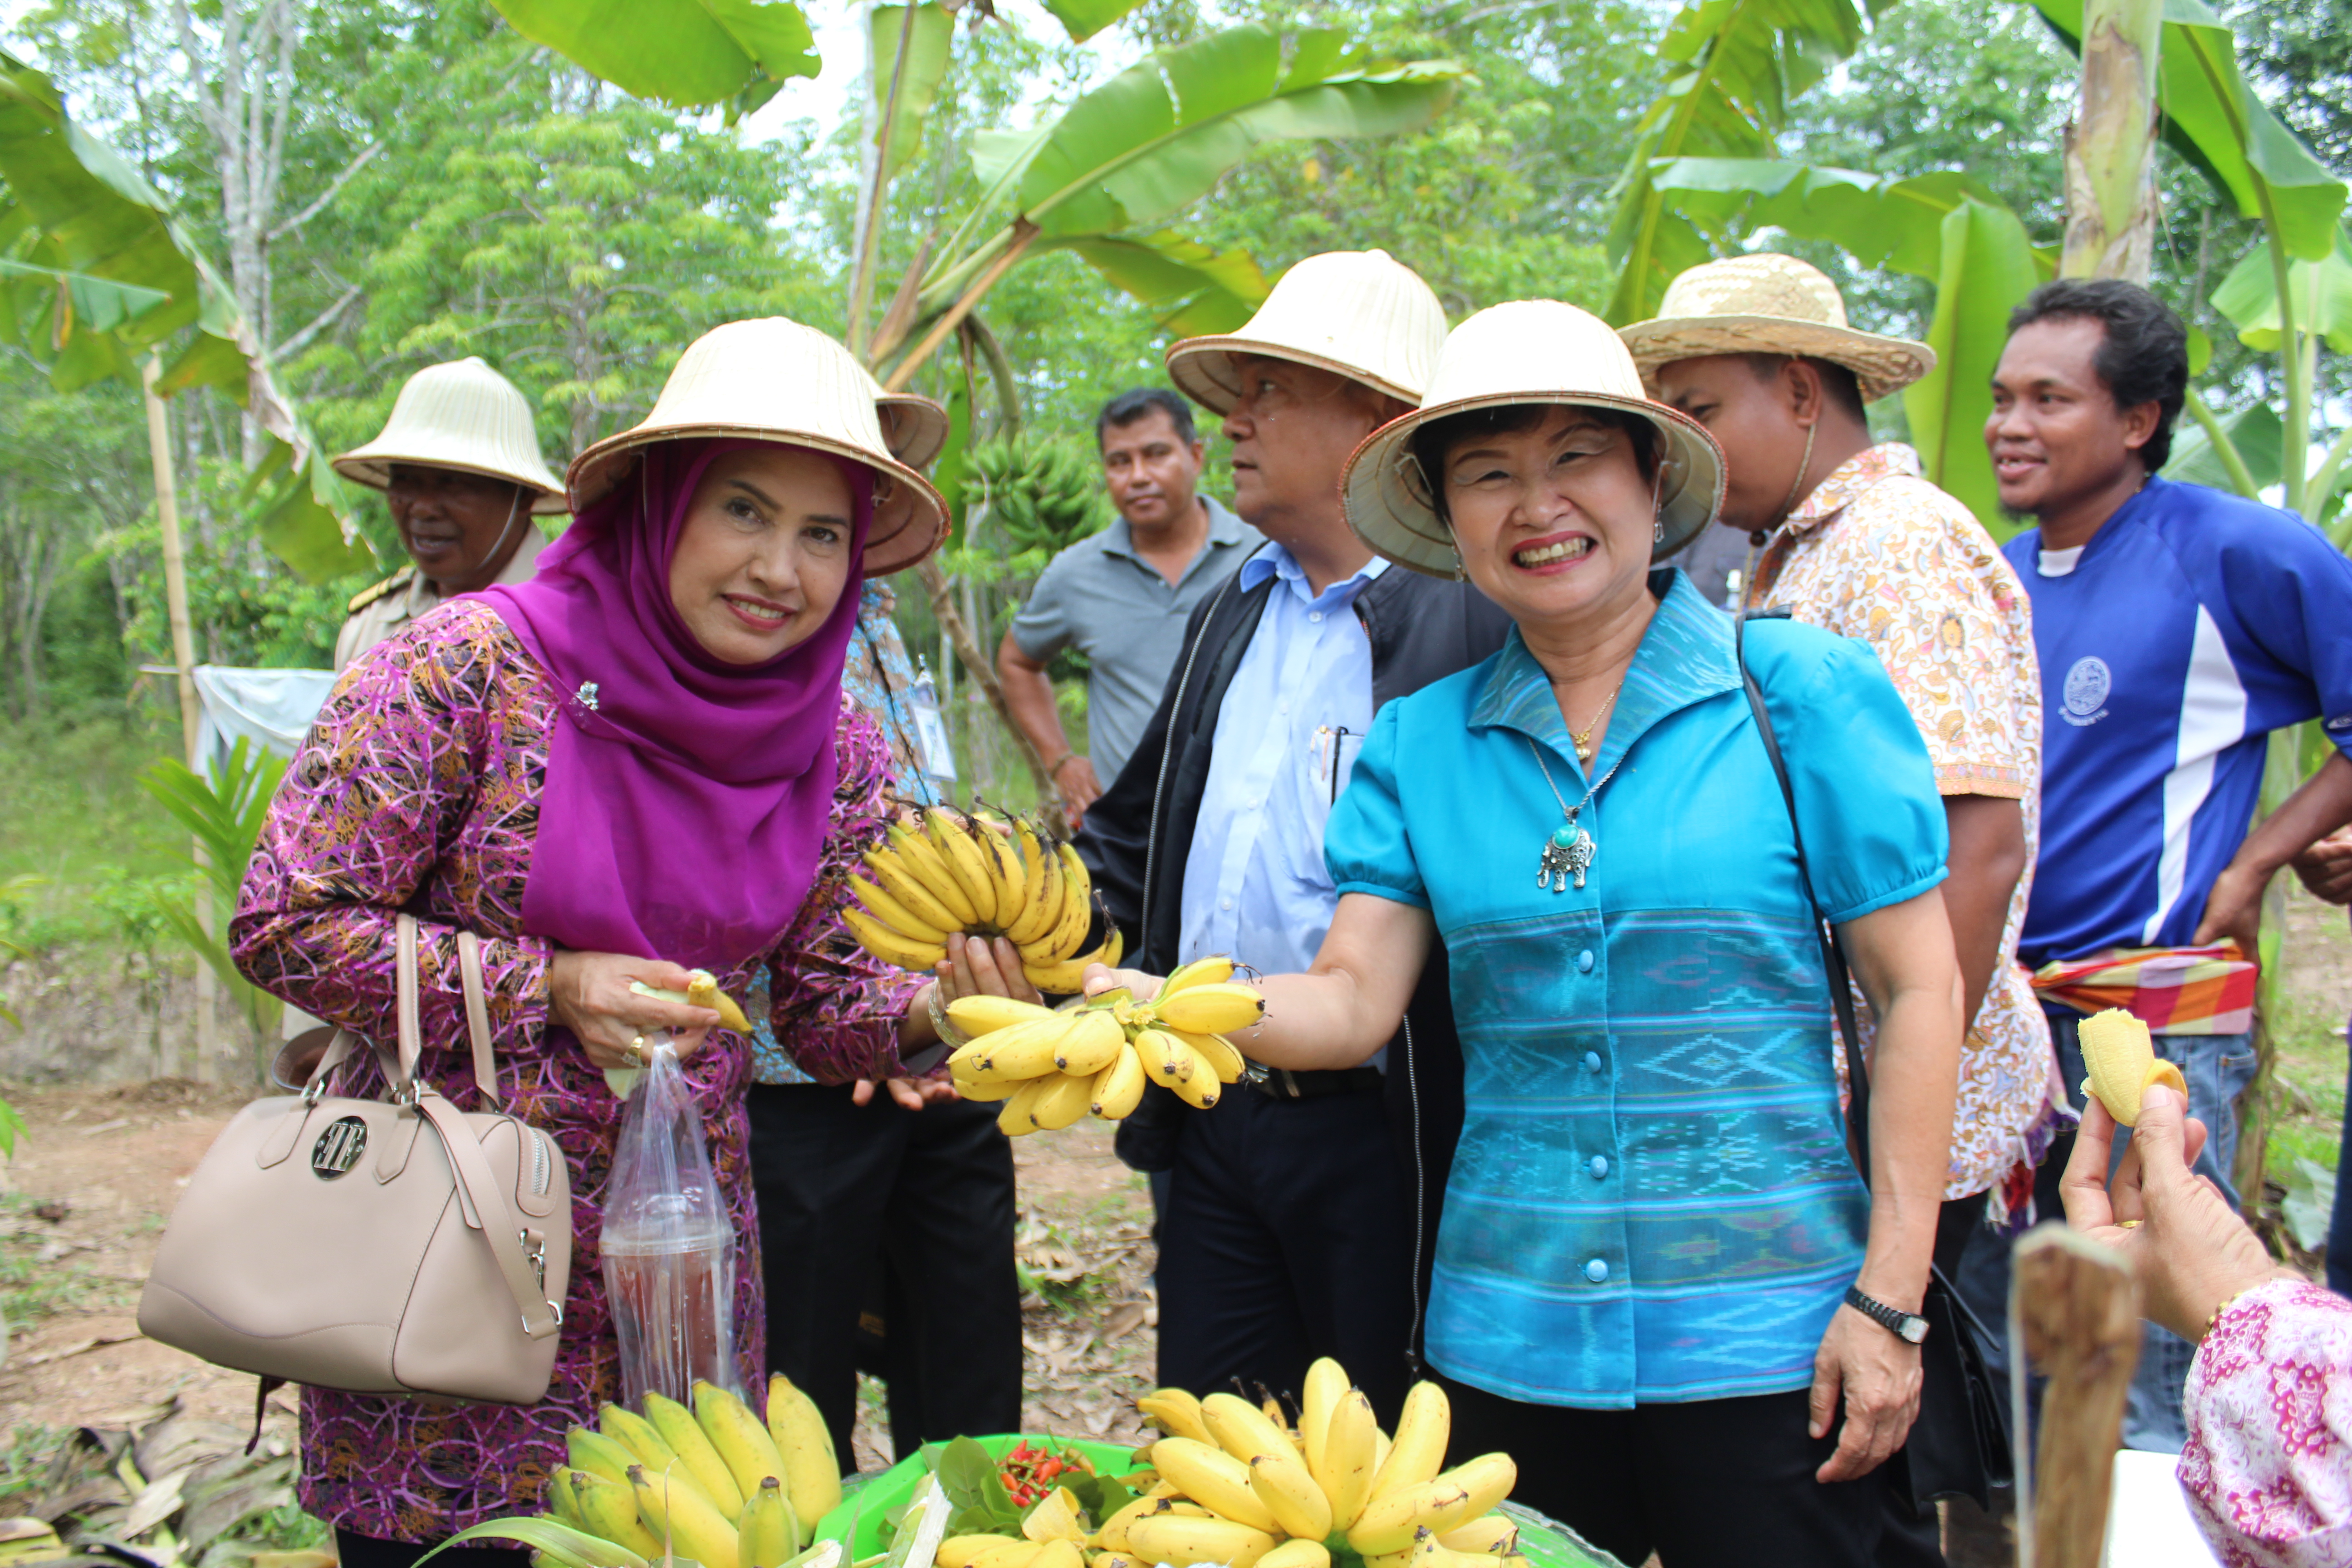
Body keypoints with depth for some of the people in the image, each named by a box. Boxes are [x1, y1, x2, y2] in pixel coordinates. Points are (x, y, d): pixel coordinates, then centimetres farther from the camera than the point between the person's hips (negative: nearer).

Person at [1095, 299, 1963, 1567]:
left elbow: (1917, 994, -5)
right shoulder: (1419, 741, 5)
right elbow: (1353, 999, -3)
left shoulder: (1802, 689, -4)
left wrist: (1890, 1300, -9)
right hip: (1511, 1341, 3)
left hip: (1763, 1341, -2)